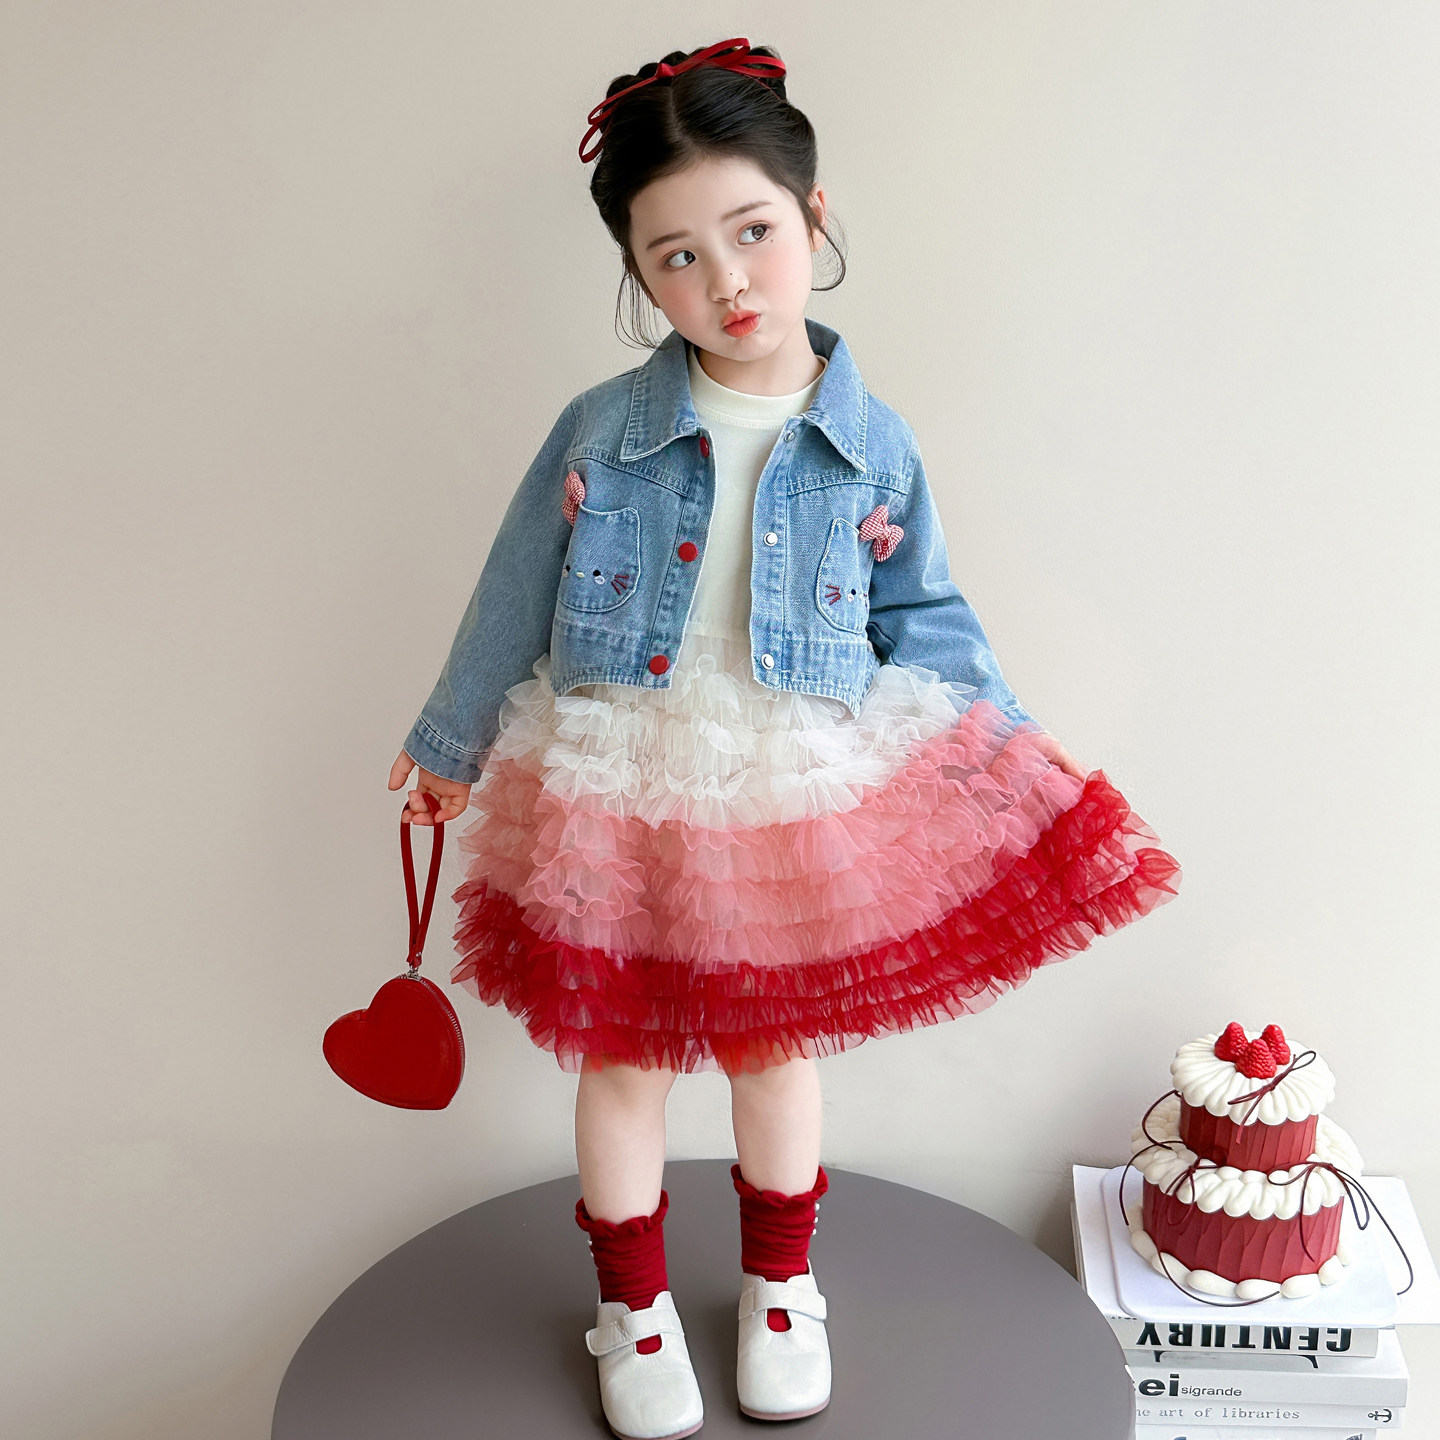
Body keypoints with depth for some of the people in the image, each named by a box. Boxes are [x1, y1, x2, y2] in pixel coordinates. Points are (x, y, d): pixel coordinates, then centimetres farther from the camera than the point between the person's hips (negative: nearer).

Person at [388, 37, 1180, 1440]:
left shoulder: (875, 446, -6)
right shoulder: (599, 431, -8)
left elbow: (926, 620, 5)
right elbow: (514, 600, 2)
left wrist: (1015, 756, 0)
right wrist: (452, 744, 11)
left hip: (798, 804, 1)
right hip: (616, 802, 0)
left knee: (778, 1049, 18)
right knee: (621, 1058, 13)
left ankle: (780, 1284, 44)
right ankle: (632, 1304, 38)